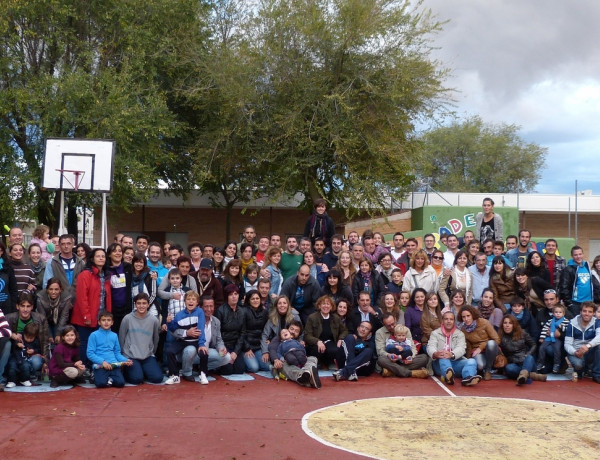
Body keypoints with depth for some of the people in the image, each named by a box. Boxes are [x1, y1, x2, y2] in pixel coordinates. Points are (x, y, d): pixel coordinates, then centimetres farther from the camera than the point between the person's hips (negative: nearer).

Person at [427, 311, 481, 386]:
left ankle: (468, 378, -58)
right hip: (440, 364, -2)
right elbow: (431, 347, -6)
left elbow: (461, 348, -5)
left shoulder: (460, 334, 15)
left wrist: (452, 354, -31)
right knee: (443, 357, -33)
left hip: (456, 362, 2)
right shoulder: (435, 333, 14)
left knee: (472, 361, -24)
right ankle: (448, 375, -66)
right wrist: (435, 354, -34)